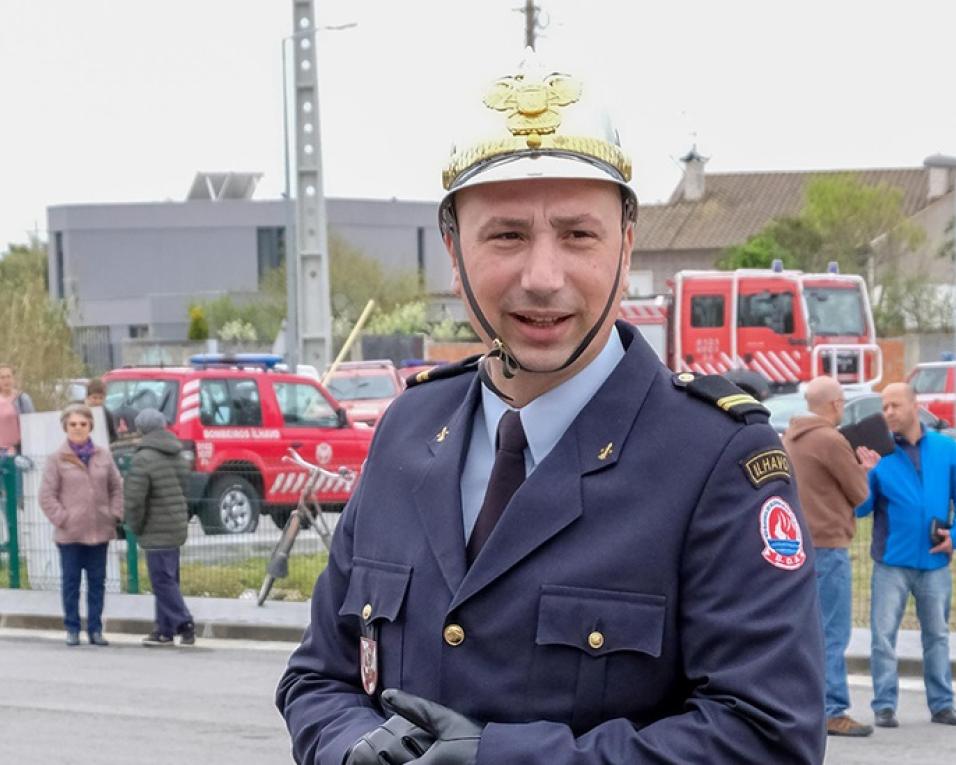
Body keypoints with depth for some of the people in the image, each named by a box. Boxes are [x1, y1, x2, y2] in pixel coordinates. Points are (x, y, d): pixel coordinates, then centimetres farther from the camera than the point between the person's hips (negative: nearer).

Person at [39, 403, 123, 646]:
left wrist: (115, 514, 2)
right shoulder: (57, 459, -3)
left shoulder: (103, 456, 6)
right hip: (70, 534, -3)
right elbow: (47, 495, -2)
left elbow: (117, 487, 13)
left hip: (100, 531, 3)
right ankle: (72, 628, 12)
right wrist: (62, 519, -9)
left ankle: (95, 629, 13)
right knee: (71, 582, 3)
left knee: (97, 581, 6)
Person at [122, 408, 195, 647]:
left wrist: (135, 527, -5)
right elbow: (185, 490, 12)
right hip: (177, 527, 8)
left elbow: (134, 499, -18)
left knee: (163, 580, -4)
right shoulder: (178, 455, 10)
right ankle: (164, 629, 16)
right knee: (168, 579, 13)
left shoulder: (143, 458, -15)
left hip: (157, 531, -8)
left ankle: (184, 624, -10)